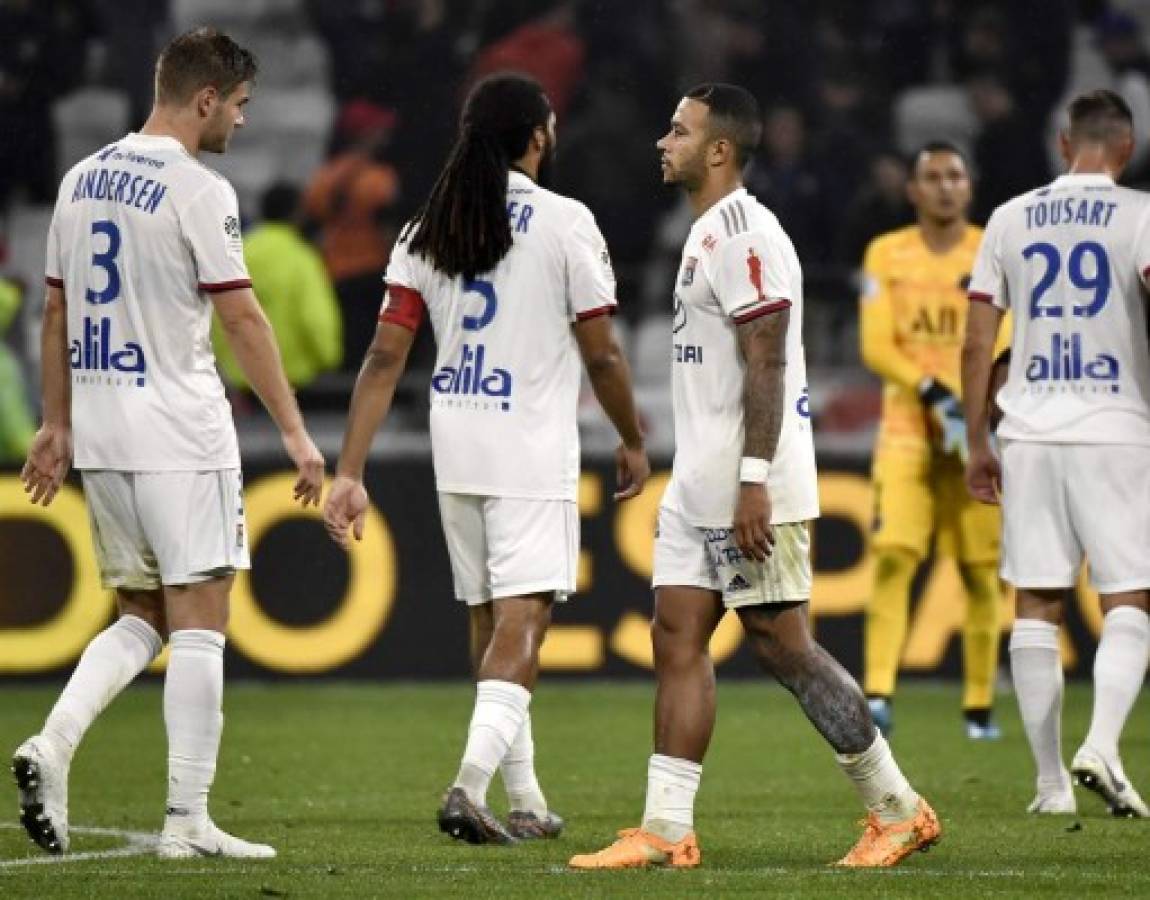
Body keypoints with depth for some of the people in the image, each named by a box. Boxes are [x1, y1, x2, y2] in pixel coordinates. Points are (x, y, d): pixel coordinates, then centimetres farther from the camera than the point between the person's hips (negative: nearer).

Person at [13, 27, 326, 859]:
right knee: (199, 622, -2)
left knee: (139, 616, 16)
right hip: (179, 434, -7)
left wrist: (58, 424, 22)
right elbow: (242, 319, -12)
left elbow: (56, 310, 15)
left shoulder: (82, 180, 11)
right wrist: (296, 433, -9)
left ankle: (53, 744, -5)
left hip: (97, 431, 7)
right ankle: (188, 820, -5)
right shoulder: (197, 190, -11)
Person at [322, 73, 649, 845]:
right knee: (523, 620, -8)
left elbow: (385, 358, 2)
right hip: (531, 448, -5)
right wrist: (633, 441, 11)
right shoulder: (565, 223, -7)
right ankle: (472, 783, -26)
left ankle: (525, 801, 21)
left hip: (454, 445, 6)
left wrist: (350, 473, 1)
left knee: (490, 623, 14)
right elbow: (602, 355, -5)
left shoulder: (426, 231, 7)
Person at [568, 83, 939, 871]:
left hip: (750, 486, -10)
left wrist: (753, 482, -24)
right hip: (702, 483, 10)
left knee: (782, 644, -6)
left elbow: (765, 366, -20)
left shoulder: (745, 236, -14)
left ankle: (899, 810, 3)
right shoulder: (708, 234, 18)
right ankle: (666, 831, 2)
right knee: (678, 637, 4)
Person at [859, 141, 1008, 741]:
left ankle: (980, 707, 9)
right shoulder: (886, 255, 6)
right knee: (893, 555, -14)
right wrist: (932, 392, -16)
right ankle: (878, 696, -19)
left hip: (978, 430, 0)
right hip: (906, 428, 0)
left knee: (981, 571, 0)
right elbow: (876, 346, -1)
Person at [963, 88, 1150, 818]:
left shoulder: (1011, 219, 9)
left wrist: (978, 442, 14)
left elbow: (977, 343, 8)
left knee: (1037, 606, 6)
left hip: (1029, 432, 3)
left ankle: (1051, 781, 6)